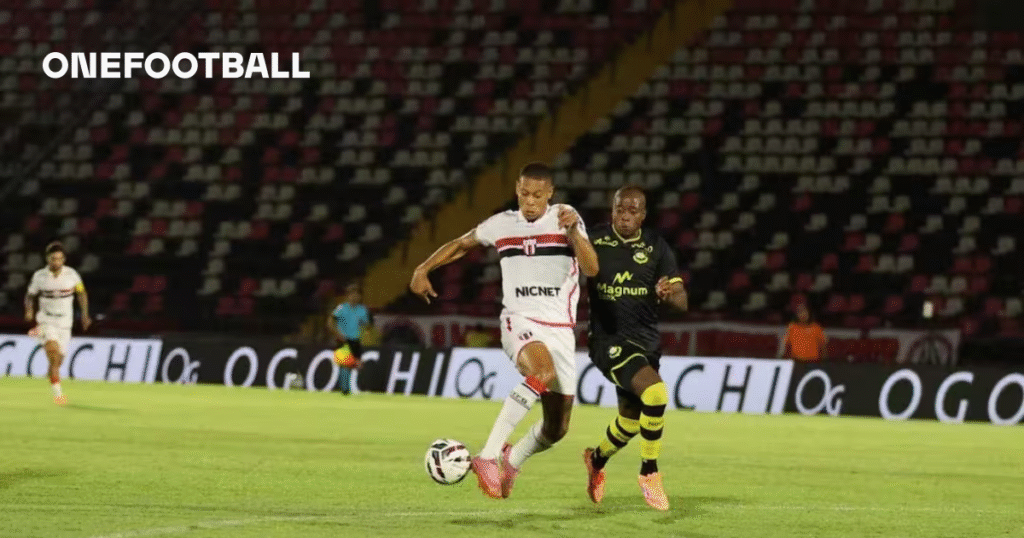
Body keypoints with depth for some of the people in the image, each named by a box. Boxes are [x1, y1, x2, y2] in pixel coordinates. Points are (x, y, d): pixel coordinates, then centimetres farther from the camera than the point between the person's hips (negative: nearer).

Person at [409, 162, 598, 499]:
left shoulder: (566, 218, -2)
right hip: (519, 322, -2)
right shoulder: (501, 224, 3)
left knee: (556, 429, 5)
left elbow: (591, 269, -15)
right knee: (543, 372, -37)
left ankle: (513, 460, 38)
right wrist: (423, 269, 10)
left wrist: (572, 231, -30)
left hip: (560, 330, 2)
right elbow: (461, 244, 22)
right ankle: (487, 457, -38)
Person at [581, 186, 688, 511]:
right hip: (608, 338, -5)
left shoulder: (657, 248, 0)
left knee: (631, 422, 17)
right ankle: (649, 472, -11)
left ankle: (597, 459, 50)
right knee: (655, 393, -28)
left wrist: (670, 293, -27)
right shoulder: (594, 242, -6)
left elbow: (681, 301, -6)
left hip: (646, 341, 5)